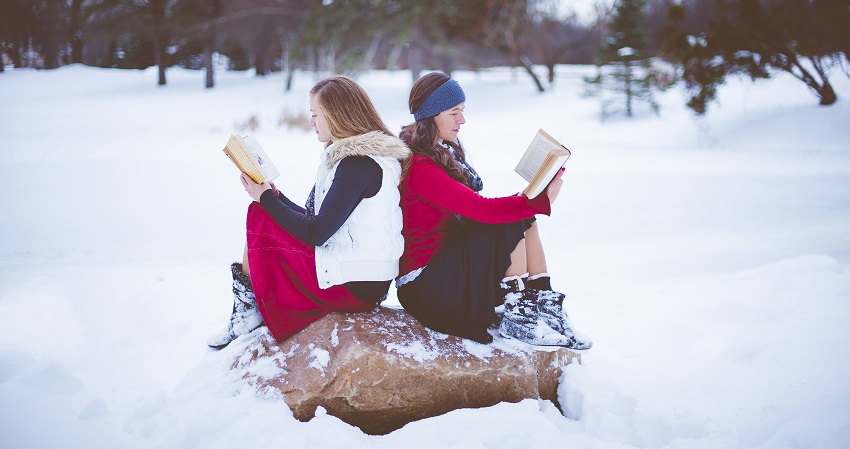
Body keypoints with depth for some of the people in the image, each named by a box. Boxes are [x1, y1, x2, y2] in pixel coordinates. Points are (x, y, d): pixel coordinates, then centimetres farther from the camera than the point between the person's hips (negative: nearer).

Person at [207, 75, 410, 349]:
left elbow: (316, 233, -19)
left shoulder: (358, 163, -18)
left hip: (355, 285, -10)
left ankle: (247, 311, 9)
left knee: (258, 219, -5)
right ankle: (247, 312, 5)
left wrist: (266, 199, -7)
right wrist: (272, 195, 9)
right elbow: (316, 221, 16)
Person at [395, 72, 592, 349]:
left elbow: (472, 208, 9)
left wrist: (527, 200, -5)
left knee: (524, 219, -5)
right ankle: (518, 320, -17)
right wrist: (542, 201, -25)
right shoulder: (418, 167, -20)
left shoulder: (444, 151, 12)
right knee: (514, 222, -18)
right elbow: (481, 209, -27)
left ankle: (546, 308, -11)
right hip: (424, 283, -9)